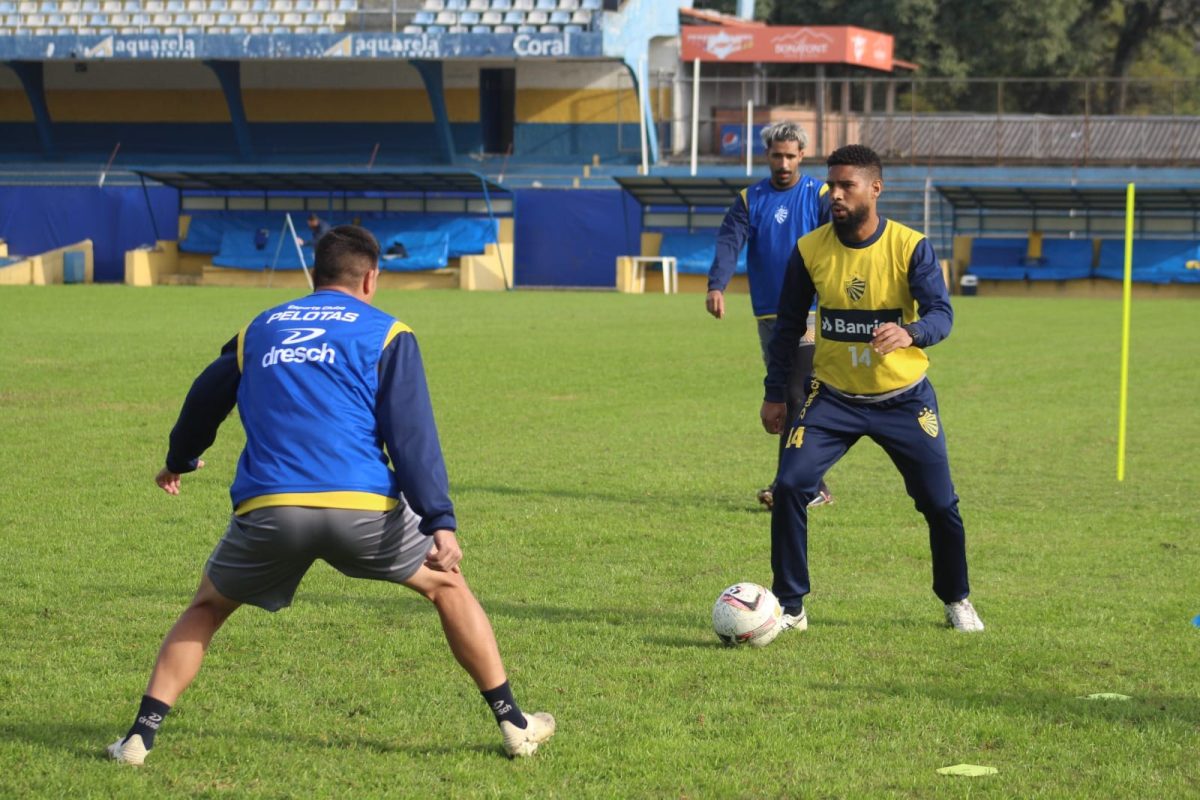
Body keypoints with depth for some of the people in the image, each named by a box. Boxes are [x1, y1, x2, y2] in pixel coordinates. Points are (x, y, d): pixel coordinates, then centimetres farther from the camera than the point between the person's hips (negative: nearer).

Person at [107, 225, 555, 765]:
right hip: (362, 507, -2)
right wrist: (439, 522, -8)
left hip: (267, 509, 2)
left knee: (207, 608, 25)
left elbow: (204, 400, 36)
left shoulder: (260, 329, 23)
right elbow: (411, 433, -1)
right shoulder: (385, 334, 11)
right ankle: (513, 724, 19)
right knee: (447, 585, 21)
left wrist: (180, 461, 56)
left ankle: (141, 734, 10)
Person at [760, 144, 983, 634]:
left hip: (904, 398, -1)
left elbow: (941, 313, -22)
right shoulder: (810, 250, -7)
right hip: (833, 397, 1)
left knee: (939, 503, 2)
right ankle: (790, 607, -4)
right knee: (790, 486, -16)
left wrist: (910, 332, -44)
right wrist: (774, 394, 4)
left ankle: (956, 600, 28)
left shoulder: (910, 247, -13)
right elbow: (789, 324, 4)